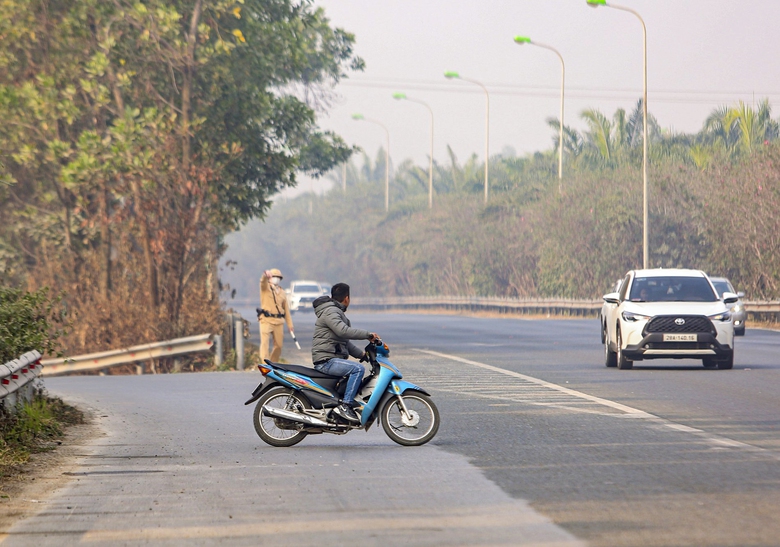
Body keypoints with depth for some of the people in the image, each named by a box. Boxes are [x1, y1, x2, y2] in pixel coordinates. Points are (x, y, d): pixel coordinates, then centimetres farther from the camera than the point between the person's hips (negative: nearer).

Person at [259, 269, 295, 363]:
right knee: (265, 343, -16)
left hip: (279, 321, 5)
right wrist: (266, 275, -46)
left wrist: (290, 325, 11)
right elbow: (263, 281, -21)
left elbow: (286, 309, 16)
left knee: (279, 345, 6)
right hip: (266, 320, -4)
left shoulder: (282, 292, 16)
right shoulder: (265, 287, 4)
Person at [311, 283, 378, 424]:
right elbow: (343, 331, -30)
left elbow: (344, 341, 27)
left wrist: (362, 354, 17)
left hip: (334, 359, 11)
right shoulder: (330, 312, -12)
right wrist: (368, 335, -26)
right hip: (326, 360, -11)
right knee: (358, 369, -27)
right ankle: (345, 406, -29)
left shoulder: (337, 312, 23)